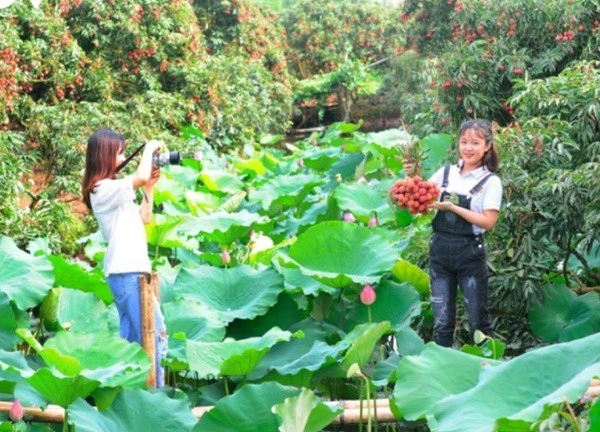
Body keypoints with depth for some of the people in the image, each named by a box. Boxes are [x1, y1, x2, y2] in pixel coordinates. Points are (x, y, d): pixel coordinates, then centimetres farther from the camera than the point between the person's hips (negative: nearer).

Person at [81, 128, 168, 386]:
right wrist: (149, 149, -12)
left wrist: (150, 187, 14)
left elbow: (145, 218, 23)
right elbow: (140, 176, -29)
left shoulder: (113, 190, 17)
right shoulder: (103, 189, -13)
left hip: (135, 270, 10)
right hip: (125, 272, -10)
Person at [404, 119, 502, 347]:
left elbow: (488, 221, -12)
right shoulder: (446, 173, 6)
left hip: (470, 253, -3)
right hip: (440, 250, 3)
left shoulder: (491, 181, -4)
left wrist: (452, 207, -18)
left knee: (478, 321, 5)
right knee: (442, 321, 7)